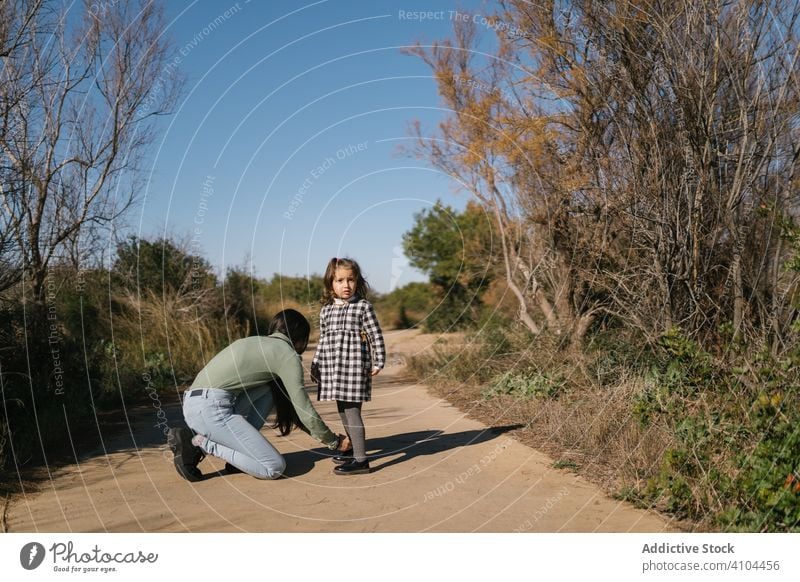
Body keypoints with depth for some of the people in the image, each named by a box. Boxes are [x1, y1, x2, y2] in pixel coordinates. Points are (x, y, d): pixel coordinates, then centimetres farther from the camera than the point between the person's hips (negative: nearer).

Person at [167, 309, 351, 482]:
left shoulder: (257, 342, 26)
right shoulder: (288, 354, 1)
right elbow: (304, 409, 0)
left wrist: (323, 434, 34)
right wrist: (334, 442, 15)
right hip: (212, 408, -9)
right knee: (275, 468, -7)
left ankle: (238, 449, 9)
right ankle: (199, 442, -5)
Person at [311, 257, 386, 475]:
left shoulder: (363, 306, -3)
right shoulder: (326, 310, 11)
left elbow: (376, 335, -3)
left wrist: (378, 361, -6)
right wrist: (316, 364, 19)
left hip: (355, 366, -6)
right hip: (333, 368, 6)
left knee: (352, 410, -10)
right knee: (343, 411, 16)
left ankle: (361, 460, -7)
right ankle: (353, 449, 33)